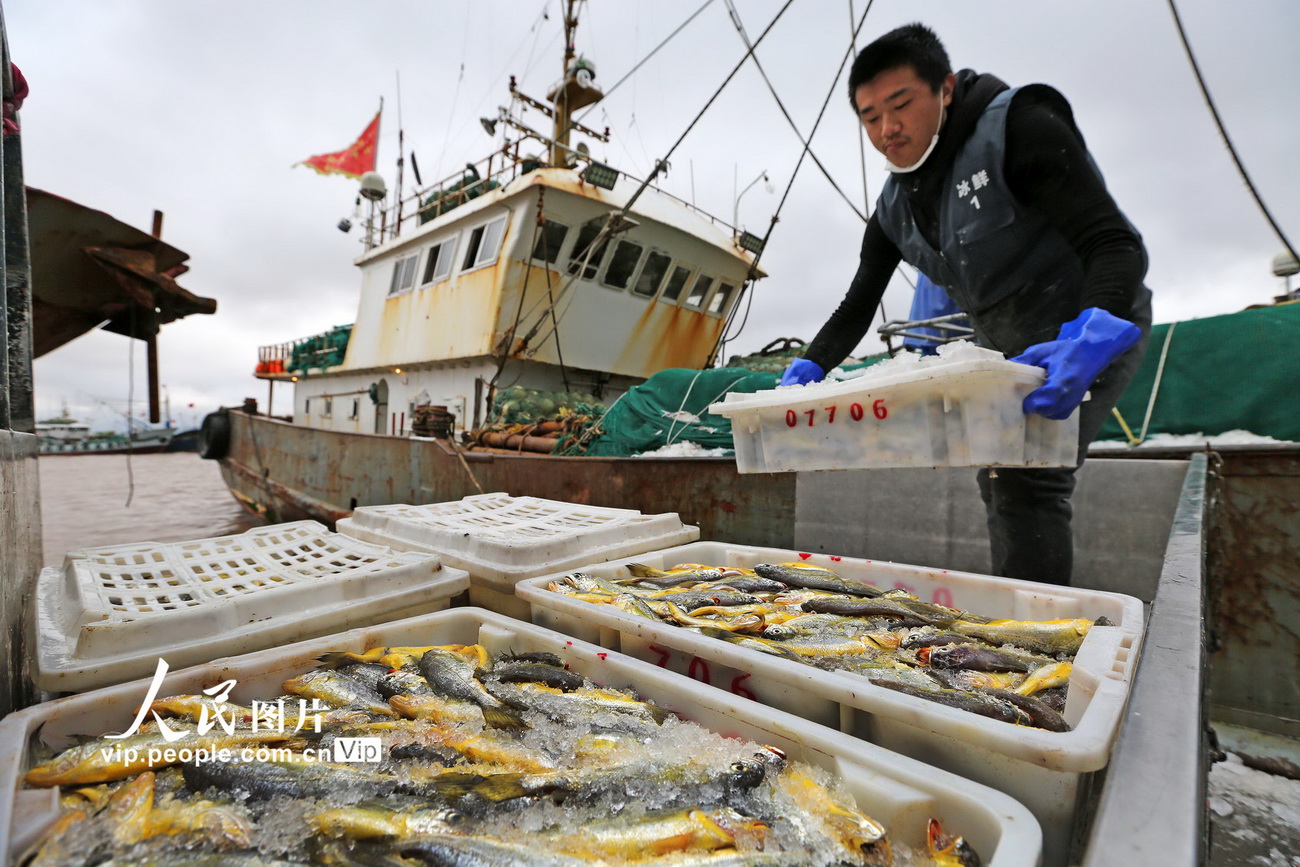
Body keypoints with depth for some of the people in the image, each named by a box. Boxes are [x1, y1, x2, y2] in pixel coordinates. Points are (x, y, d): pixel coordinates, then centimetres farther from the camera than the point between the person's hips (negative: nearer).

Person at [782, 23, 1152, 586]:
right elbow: (857, 305, 4)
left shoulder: (1017, 125, -19)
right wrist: (805, 371, -10)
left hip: (1088, 332, -7)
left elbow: (1115, 244, -27)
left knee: (1027, 479, -23)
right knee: (997, 483, 11)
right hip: (1006, 348, 8)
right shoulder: (894, 206, 2)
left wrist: (1089, 338, -45)